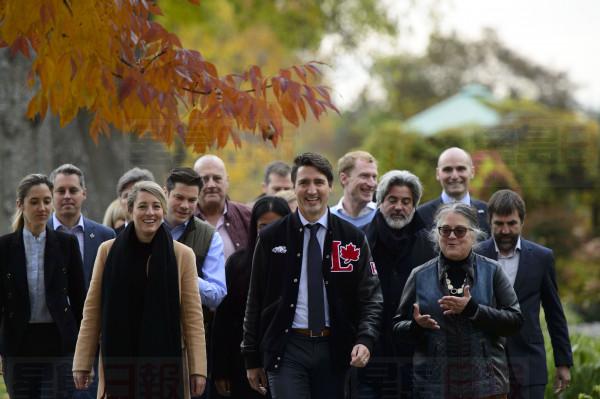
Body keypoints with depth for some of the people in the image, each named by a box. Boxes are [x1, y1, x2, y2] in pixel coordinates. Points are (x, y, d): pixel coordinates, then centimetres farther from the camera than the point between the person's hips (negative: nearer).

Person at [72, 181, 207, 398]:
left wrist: (197, 369, -4)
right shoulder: (108, 251, 4)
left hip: (166, 363, 0)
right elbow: (92, 311, 5)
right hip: (119, 363, 0)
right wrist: (82, 364, 3)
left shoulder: (182, 255, 3)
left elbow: (193, 316, 1)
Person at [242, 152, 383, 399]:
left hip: (333, 350, 2)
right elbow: (255, 301, 7)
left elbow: (370, 297, 2)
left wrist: (365, 340, -15)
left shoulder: (352, 238, 5)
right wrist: (252, 358, 5)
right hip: (287, 348, -2)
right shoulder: (271, 238, 3)